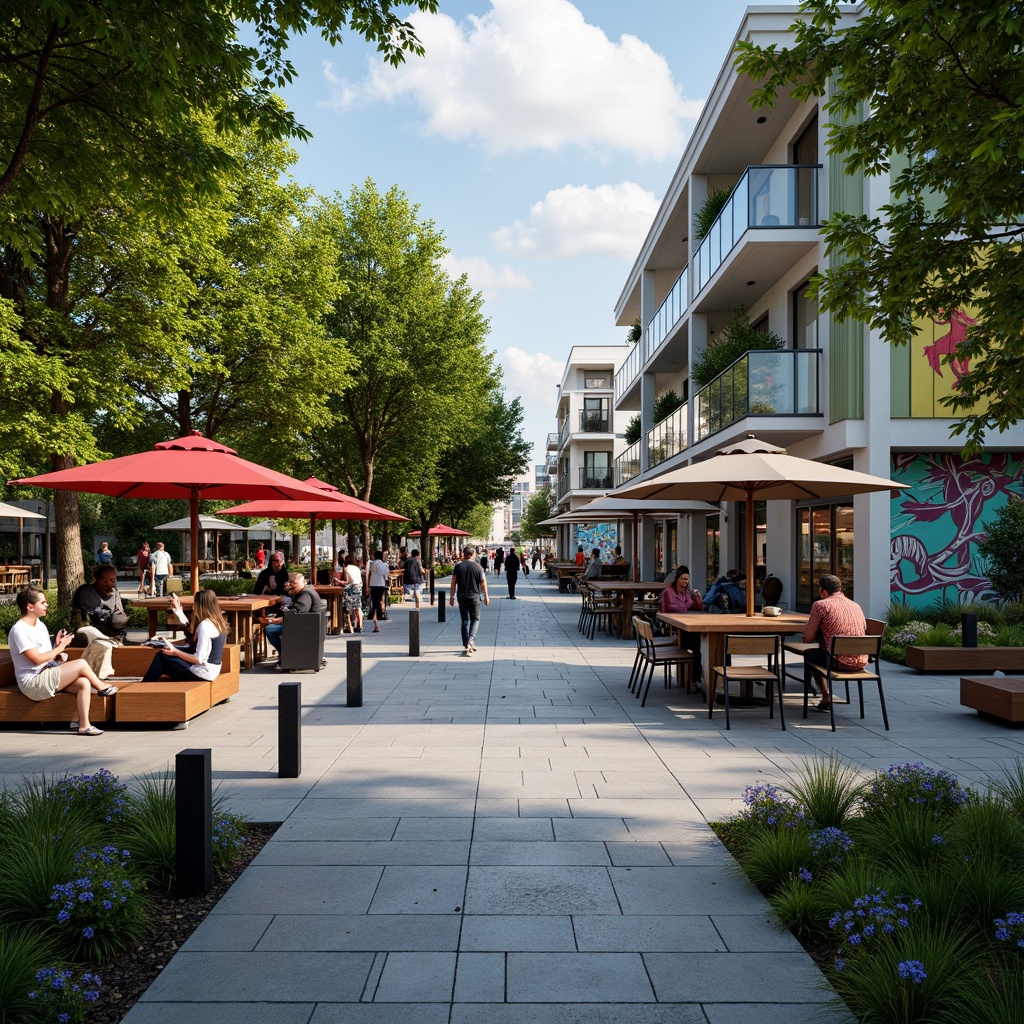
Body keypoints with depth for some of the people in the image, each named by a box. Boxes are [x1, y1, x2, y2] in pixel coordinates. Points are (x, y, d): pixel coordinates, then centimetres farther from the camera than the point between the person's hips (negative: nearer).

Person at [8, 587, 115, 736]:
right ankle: (102, 688, 6)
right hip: (33, 683, -9)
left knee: (84, 683, -16)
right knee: (81, 664, -20)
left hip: (47, 676, 9)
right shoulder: (19, 630, -14)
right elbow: (37, 659, -19)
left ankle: (84, 725, -17)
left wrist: (58, 655, -4)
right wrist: (60, 647, -9)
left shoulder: (40, 625, 14)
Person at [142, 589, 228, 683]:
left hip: (204, 672, -9)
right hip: (212, 669, 9)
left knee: (161, 657, 0)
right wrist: (177, 606, 32)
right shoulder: (216, 621, 7)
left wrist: (176, 653, -14)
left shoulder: (205, 625, -22)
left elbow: (199, 659, -23)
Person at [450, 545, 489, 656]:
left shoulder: (458, 566, -3)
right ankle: (471, 639, -13)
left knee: (465, 621, 8)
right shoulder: (477, 567, -3)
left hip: (462, 597, 1)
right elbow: (483, 582, -2)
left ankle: (466, 646, 10)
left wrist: (451, 596, 4)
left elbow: (453, 583, -4)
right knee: (475, 619, 9)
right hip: (475, 597, -1)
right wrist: (486, 596, 7)